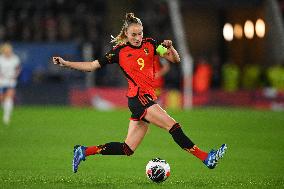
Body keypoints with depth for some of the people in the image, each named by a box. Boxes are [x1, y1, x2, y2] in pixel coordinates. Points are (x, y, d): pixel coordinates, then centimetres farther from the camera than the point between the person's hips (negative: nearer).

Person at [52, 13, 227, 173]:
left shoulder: (149, 44, 11)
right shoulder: (120, 51, 1)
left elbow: (175, 60, 9)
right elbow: (92, 66, 7)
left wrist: (170, 48, -12)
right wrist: (65, 63, 1)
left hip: (148, 98, 6)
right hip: (139, 97, -6)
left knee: (127, 149, 7)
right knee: (174, 127, -17)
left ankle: (84, 152, 15)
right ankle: (206, 158, -18)